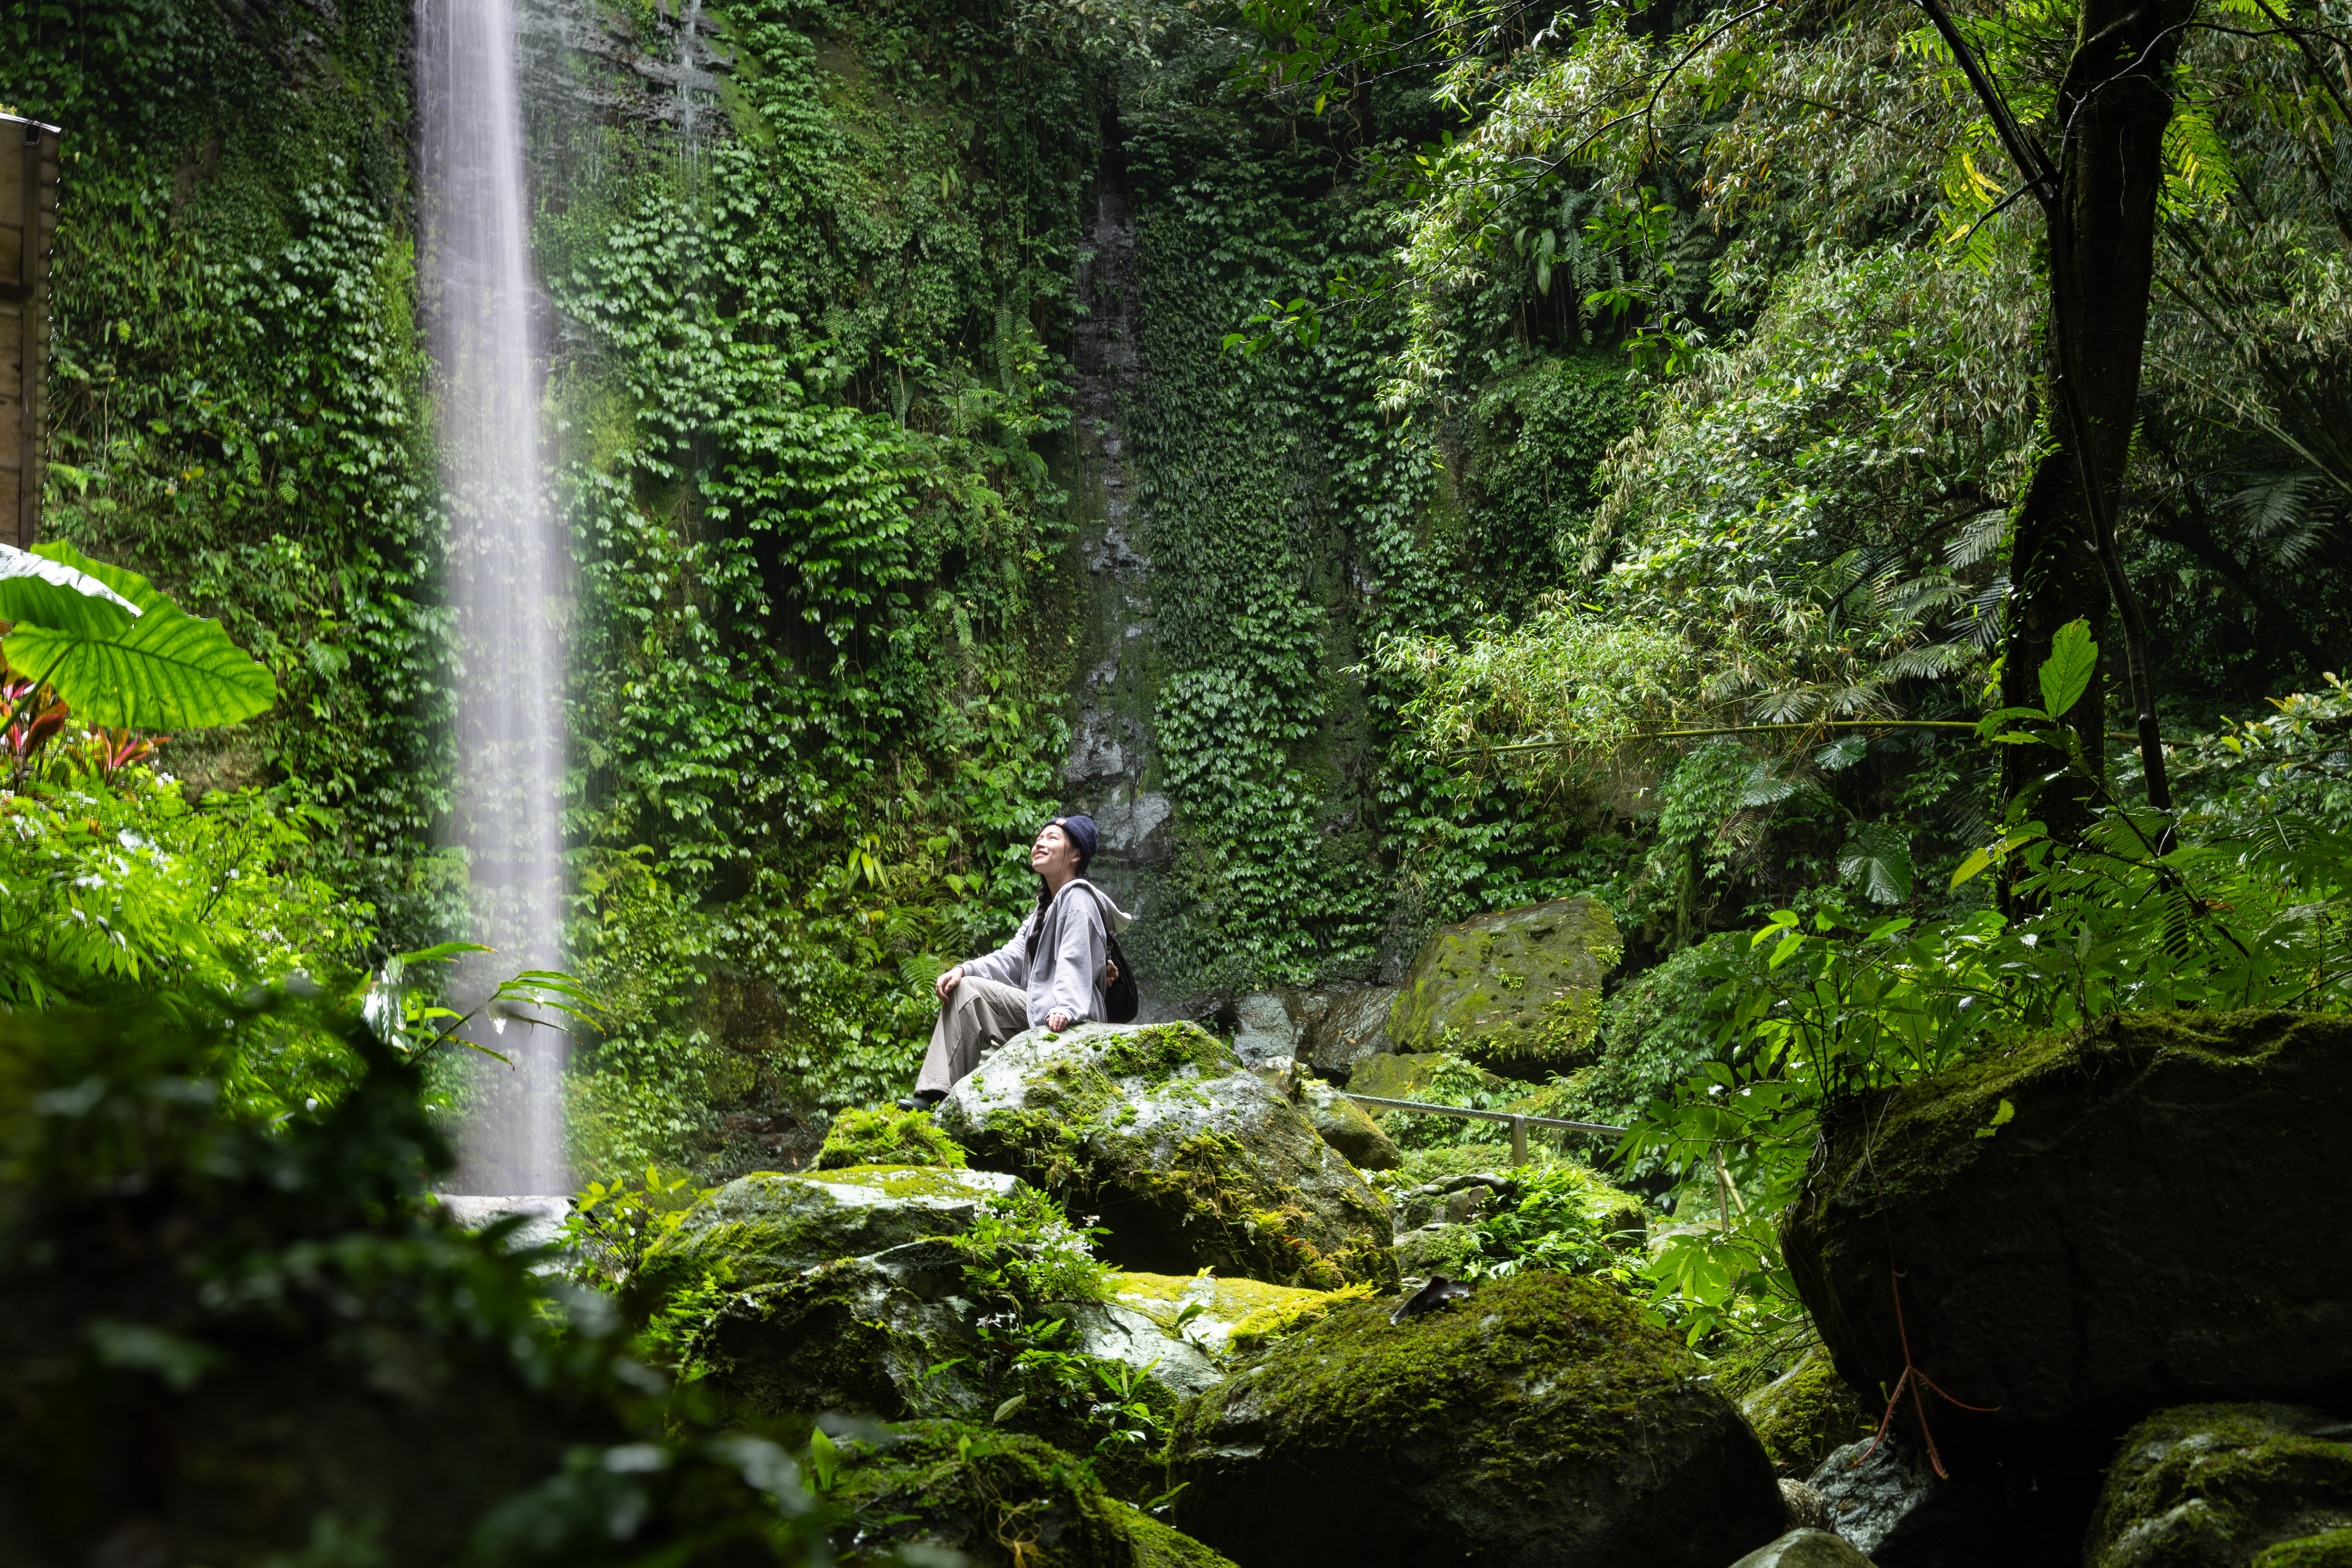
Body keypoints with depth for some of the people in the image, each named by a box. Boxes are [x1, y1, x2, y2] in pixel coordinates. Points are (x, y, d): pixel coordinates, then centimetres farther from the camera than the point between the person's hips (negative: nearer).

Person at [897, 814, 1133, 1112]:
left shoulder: (1078, 898, -7)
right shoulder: (1044, 907, 24)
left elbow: (1074, 963, -21)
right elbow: (1013, 958, 12)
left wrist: (1066, 1009, -37)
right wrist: (964, 969, -4)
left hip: (1063, 1019, -10)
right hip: (1034, 1012, 10)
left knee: (968, 990, -15)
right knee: (961, 987, 5)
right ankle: (935, 1094, -7)